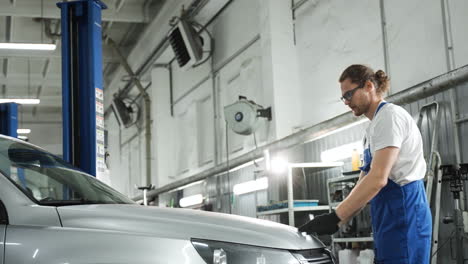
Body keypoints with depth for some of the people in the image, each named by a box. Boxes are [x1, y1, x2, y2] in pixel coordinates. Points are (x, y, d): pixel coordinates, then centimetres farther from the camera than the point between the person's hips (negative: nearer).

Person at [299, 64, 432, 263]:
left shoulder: (390, 115, -8)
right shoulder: (374, 127, 23)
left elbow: (378, 179, -19)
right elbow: (364, 183, 22)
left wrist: (335, 217, -19)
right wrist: (338, 222, 12)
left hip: (402, 212, -9)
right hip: (388, 215, 9)